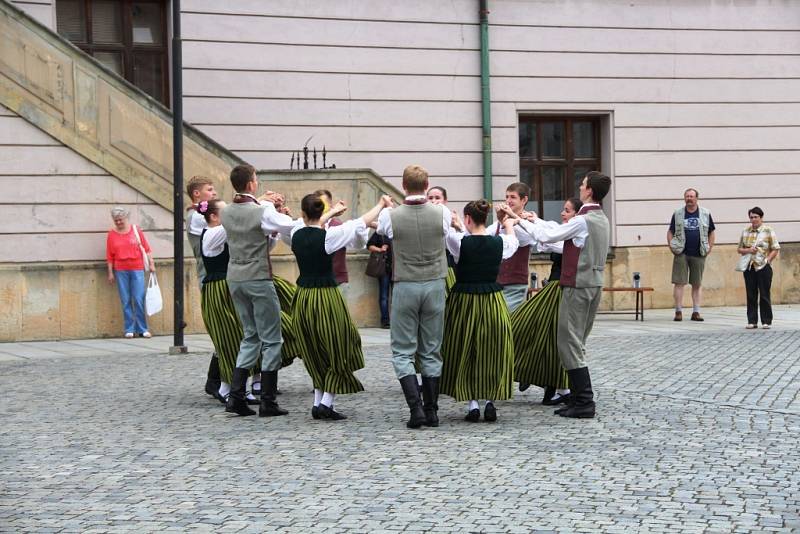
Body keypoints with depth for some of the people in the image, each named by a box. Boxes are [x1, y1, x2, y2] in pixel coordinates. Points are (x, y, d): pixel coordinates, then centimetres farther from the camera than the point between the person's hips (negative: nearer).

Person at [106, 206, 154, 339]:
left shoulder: (136, 230, 5)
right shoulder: (112, 234, 6)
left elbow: (146, 248, 6)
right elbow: (109, 256, 6)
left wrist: (151, 263, 1)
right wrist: (110, 273, 3)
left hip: (137, 269, -1)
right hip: (121, 271, 1)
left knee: (139, 300, -3)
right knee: (126, 301, 3)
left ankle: (142, 329, 4)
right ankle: (129, 329, 9)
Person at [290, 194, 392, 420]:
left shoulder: (297, 234, -2)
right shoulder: (327, 236, -16)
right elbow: (361, 223, -8)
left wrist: (331, 213, 36)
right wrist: (381, 204, 5)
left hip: (303, 298, 6)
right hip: (326, 297, -6)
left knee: (316, 354, 18)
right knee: (338, 350, 6)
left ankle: (318, 402, 16)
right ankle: (326, 403, -1)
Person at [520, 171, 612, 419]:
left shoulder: (582, 221, -17)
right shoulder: (602, 220, 11)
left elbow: (547, 237, -10)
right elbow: (561, 232, 18)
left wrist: (524, 223, 6)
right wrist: (538, 221, 24)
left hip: (578, 285, -9)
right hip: (595, 284, 9)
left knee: (569, 342, -5)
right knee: (576, 342, 16)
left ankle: (584, 402, -8)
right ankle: (579, 398, 19)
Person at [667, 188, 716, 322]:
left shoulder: (706, 214, 8)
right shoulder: (677, 214, 7)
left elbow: (711, 232, 14)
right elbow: (670, 232, 10)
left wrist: (710, 247, 4)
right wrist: (671, 245, -2)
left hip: (698, 254, 1)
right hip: (681, 254, -1)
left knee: (697, 284, 5)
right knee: (679, 282, -4)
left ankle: (696, 312, 10)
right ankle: (678, 311, 0)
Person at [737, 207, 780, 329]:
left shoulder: (768, 231, 1)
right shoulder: (745, 232, 11)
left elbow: (775, 249, 0)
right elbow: (739, 249, 15)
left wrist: (767, 260, -10)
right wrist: (748, 250, -5)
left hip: (763, 267, -3)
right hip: (749, 267, 3)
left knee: (764, 295, 0)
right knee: (751, 295, 4)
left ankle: (766, 321, 6)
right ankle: (752, 321, 9)